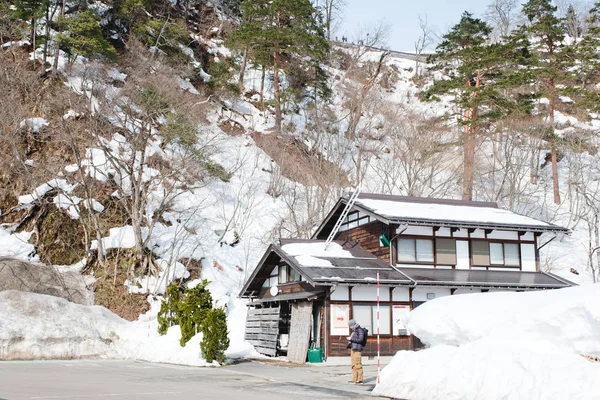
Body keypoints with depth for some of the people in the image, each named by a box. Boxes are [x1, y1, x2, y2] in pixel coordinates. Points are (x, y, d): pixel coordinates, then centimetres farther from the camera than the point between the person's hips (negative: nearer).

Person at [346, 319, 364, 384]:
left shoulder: (360, 330, -9)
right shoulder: (354, 330, 18)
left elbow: (360, 339, -18)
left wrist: (351, 339, -16)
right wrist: (350, 339, 10)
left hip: (357, 349, -10)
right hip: (353, 349, 10)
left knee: (358, 364, -8)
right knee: (353, 364, 10)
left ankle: (360, 380, -5)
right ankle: (354, 379, 14)